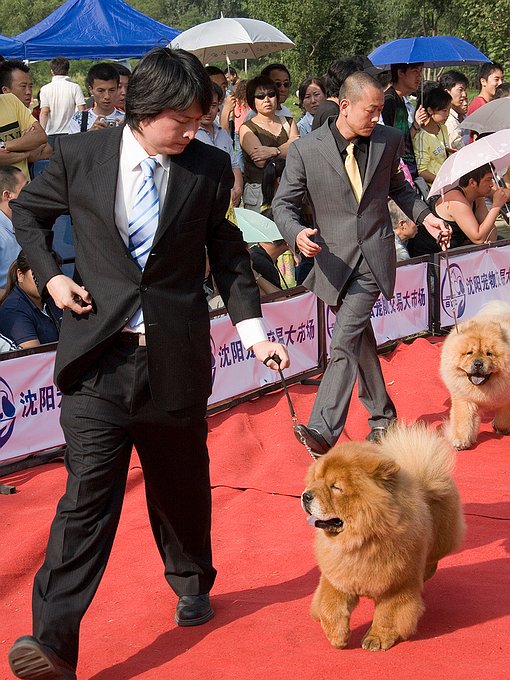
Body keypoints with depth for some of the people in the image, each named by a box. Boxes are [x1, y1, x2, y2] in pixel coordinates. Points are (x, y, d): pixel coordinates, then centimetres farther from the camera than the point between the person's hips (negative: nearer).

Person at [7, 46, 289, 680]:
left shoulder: (209, 166, -1)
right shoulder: (79, 156, -3)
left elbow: (228, 255, 8)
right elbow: (26, 212, 13)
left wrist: (254, 331, 0)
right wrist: (49, 275, 0)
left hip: (176, 358, 2)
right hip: (98, 355, -1)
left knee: (181, 485, 17)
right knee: (88, 492, -8)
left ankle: (191, 584, 44)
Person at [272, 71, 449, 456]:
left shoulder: (389, 140, 2)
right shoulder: (305, 150, -6)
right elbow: (284, 203, -2)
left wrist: (424, 215, 5)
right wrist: (297, 234, -22)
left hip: (374, 255, -1)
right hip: (334, 260, 2)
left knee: (345, 341, -16)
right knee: (359, 341, 16)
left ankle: (324, 430, -22)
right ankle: (383, 416, 34)